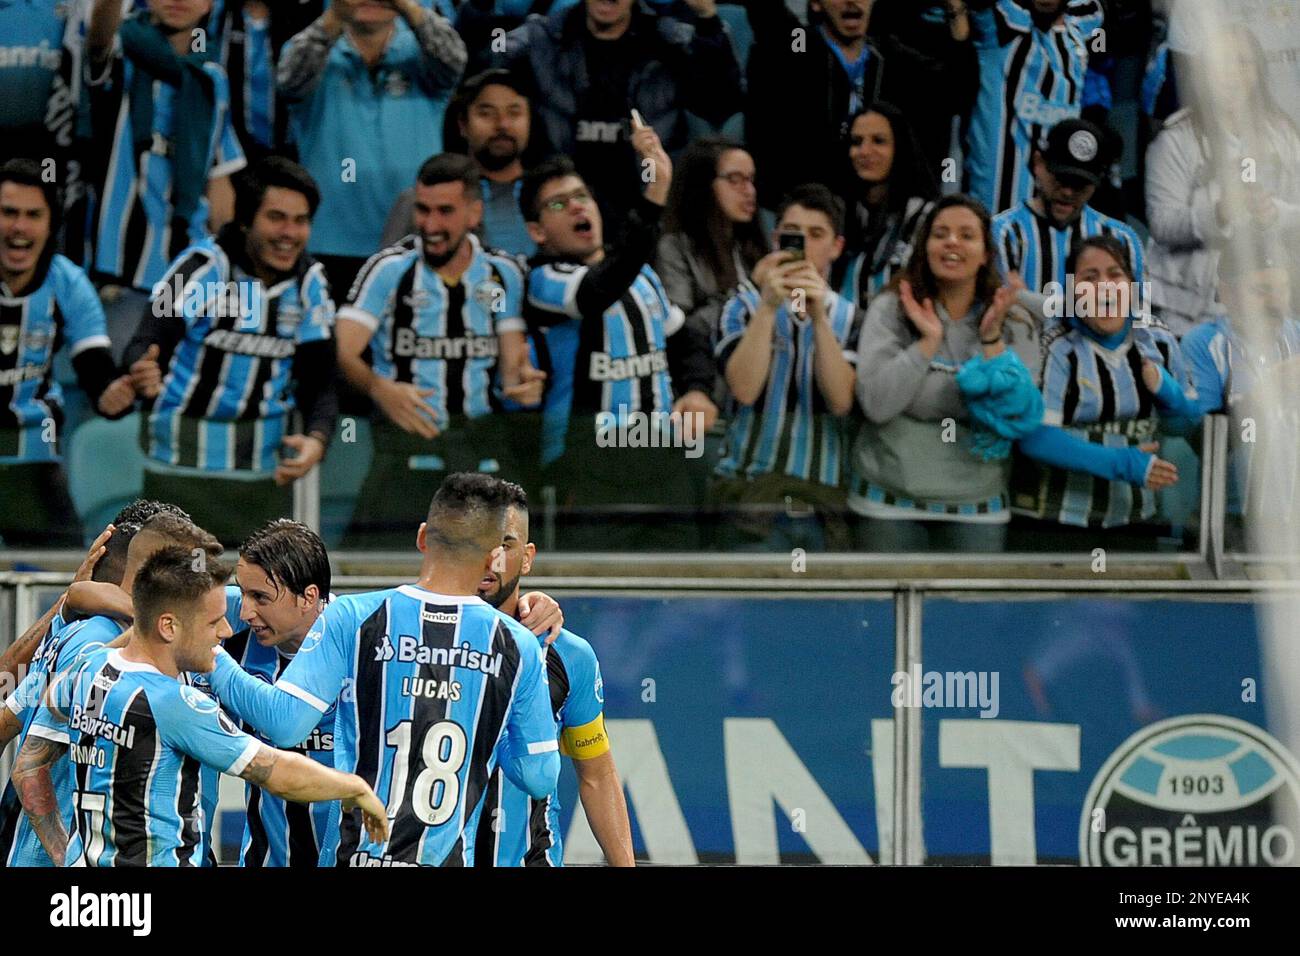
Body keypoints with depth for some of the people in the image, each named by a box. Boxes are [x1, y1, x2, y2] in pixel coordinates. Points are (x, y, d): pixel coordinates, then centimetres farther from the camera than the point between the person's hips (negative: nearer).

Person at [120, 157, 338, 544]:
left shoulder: (310, 282, 3)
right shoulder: (203, 266, -12)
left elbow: (318, 378, 3)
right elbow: (146, 343, -21)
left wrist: (317, 438, -18)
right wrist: (141, 373, -46)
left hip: (265, 464, 5)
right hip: (184, 462, -5)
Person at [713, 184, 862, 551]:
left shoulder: (850, 319, 9)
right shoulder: (744, 307, 7)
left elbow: (841, 400, -7)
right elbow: (744, 389, -10)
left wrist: (819, 316, -15)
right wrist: (769, 306, -18)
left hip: (825, 497, 2)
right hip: (752, 491, -1)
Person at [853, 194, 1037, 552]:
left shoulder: (1016, 325, 3)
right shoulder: (890, 309, -3)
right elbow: (876, 404, -13)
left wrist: (991, 340, -15)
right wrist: (928, 342, -18)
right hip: (890, 505, -1)